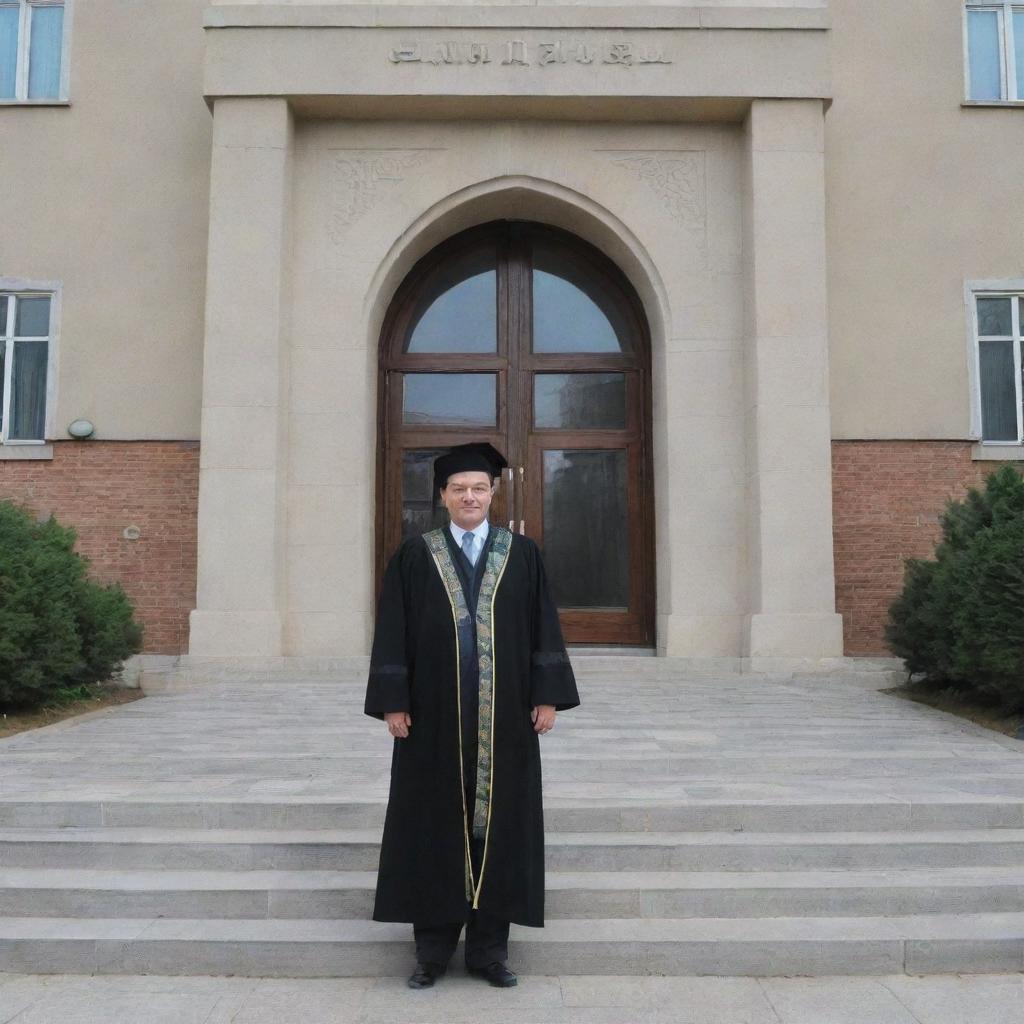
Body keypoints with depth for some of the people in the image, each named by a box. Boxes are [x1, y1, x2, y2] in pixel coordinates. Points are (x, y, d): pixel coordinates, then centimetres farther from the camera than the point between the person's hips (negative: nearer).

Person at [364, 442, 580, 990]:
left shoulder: (521, 553, 5)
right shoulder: (414, 556, 3)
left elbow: (543, 627, 3)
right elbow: (392, 633, 1)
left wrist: (547, 696, -3)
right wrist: (393, 702, -6)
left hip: (503, 717, 1)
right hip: (434, 714, 0)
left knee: (497, 822, 7)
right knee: (435, 826, 7)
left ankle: (489, 946, 20)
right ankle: (433, 946, 20)